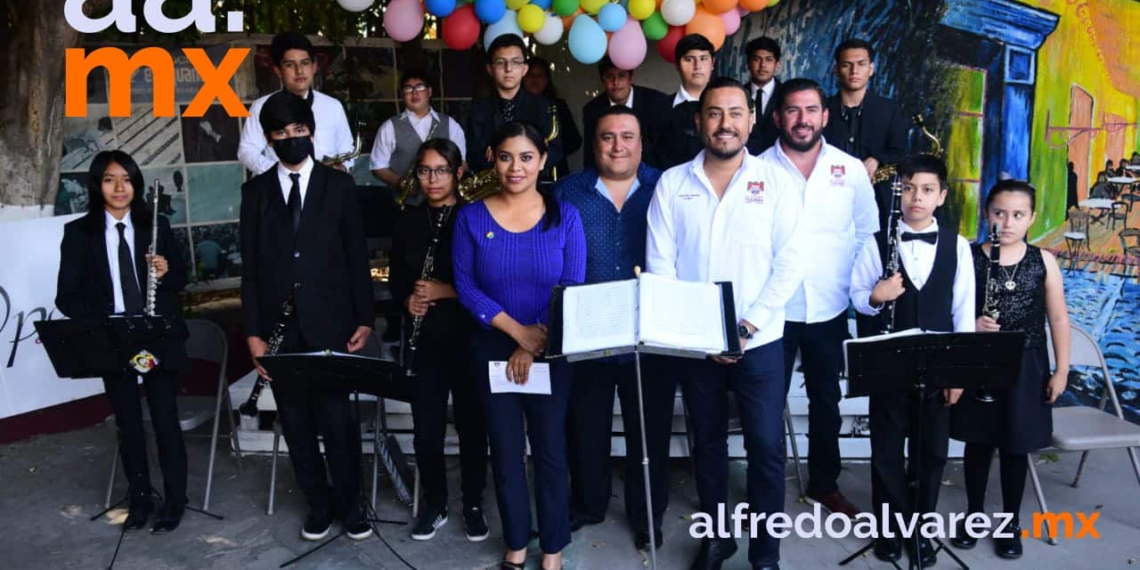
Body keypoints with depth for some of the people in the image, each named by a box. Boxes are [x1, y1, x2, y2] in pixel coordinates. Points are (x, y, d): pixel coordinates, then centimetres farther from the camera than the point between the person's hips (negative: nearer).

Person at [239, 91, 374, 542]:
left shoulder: (339, 185, 4)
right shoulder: (255, 191, 8)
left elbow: (357, 257, 3)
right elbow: (250, 266, 5)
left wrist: (364, 318, -3)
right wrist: (253, 332, 0)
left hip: (330, 323, -2)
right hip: (279, 326, 2)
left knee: (338, 417, -2)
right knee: (296, 422, 9)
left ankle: (349, 504, 18)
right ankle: (319, 504, 26)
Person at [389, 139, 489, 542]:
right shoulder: (408, 222, 8)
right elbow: (396, 280, 14)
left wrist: (446, 291, -20)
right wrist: (408, 300, -7)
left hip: (468, 338, -3)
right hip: (424, 340, 3)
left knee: (471, 424, 8)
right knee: (426, 428, 7)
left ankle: (474, 504, 26)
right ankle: (434, 504, 27)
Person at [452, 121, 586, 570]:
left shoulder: (565, 217, -5)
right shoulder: (472, 218, -3)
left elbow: (573, 290, -7)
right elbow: (466, 286, -5)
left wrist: (532, 347, -14)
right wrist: (517, 331, -16)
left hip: (550, 353, -1)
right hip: (493, 351, 1)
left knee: (550, 450, 8)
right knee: (506, 451, 12)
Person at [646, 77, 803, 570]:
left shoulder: (775, 182, -2)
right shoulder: (672, 183, 1)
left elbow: (789, 263, -7)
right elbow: (659, 262, -2)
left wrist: (745, 327, -14)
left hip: (759, 342, -1)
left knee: (766, 446, 4)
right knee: (708, 441, 15)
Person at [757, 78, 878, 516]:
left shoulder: (851, 169, 1)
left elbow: (866, 234, 6)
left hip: (830, 309, 2)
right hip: (773, 310, -2)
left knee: (826, 400, 16)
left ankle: (824, 483, 34)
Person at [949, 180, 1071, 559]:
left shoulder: (1043, 260, -2)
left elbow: (1058, 318, 2)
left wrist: (1061, 371, 0)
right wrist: (971, 325, -24)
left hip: (1026, 367, 1)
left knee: (1015, 447, 11)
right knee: (978, 443, 12)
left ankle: (1011, 523, 28)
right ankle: (973, 515, 30)